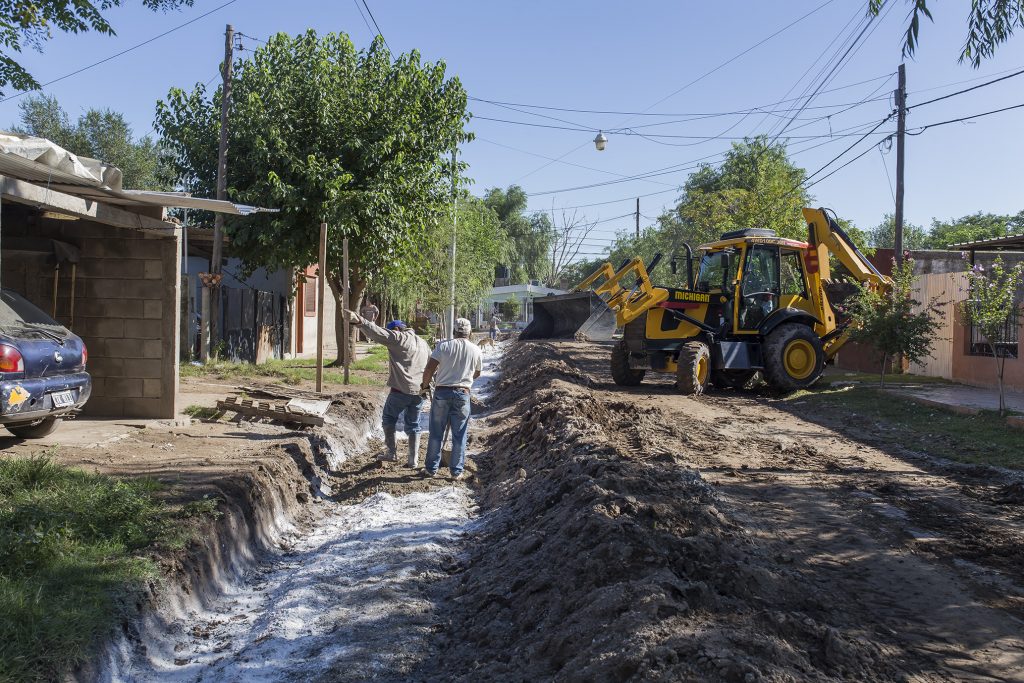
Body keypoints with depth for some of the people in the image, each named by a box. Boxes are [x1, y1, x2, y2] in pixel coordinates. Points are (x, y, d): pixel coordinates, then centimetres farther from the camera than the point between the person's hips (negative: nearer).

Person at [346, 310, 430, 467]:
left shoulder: (399, 338, -5)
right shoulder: (423, 343, 18)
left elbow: (378, 333, -20)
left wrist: (359, 321, -30)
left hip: (401, 390, -6)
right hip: (420, 391, 6)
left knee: (389, 419, 15)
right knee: (413, 425, 13)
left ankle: (391, 452, 14)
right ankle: (413, 460, 10)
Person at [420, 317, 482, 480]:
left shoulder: (443, 346, -4)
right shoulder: (476, 350, 1)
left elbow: (429, 368, -9)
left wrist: (425, 385, 7)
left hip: (442, 392, 0)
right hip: (462, 394, 1)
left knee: (436, 433, 9)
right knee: (459, 436, 8)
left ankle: (431, 468, 17)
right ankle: (456, 471, 12)